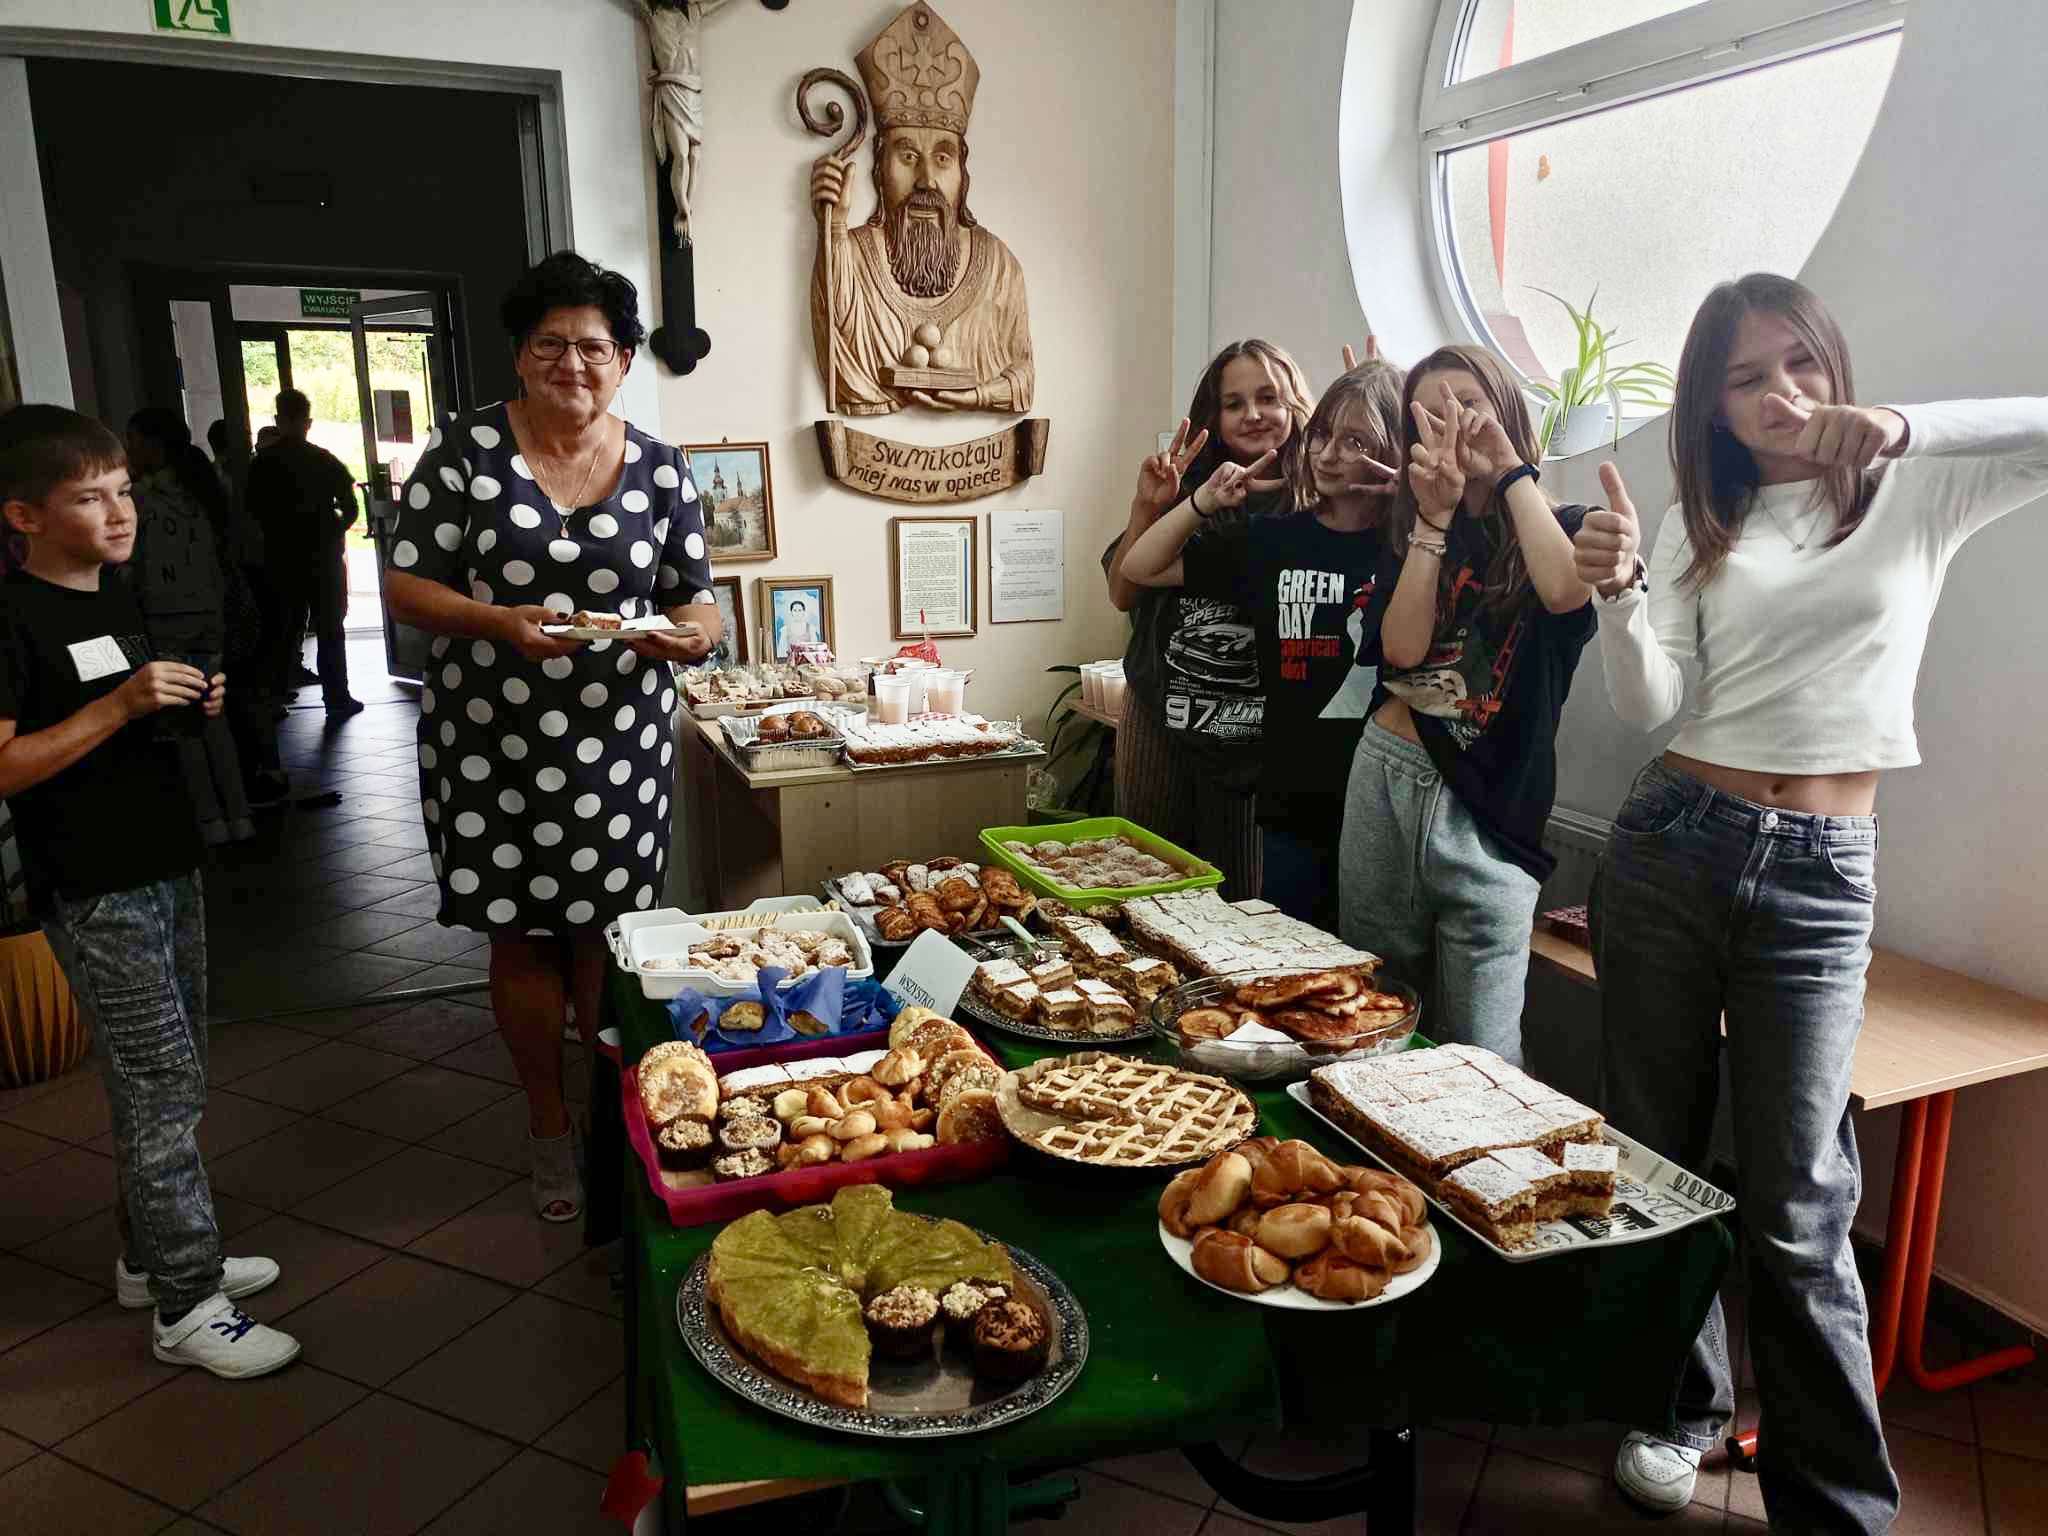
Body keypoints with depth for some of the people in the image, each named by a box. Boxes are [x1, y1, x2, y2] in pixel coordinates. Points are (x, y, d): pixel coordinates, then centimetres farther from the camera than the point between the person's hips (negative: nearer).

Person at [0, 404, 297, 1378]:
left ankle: (152, 1256, 32)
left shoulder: (116, 594, 11)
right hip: (94, 893, -9)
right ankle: (187, 1307, 7)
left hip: (164, 867, 9)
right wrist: (119, 706, -25)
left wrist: (190, 705, 4)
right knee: (163, 1086, -4)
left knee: (160, 1079, 17)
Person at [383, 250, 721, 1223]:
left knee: (604, 932, 8)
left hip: (620, 744, 1)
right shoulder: (467, 452, -3)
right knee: (523, 937, 7)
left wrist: (690, 629, -16)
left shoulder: (659, 471, 4)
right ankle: (549, 1126, 27)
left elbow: (698, 602, 8)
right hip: (492, 743, -1)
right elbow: (404, 587, -3)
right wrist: (500, 621, -21)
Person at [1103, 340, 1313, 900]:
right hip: (1162, 722, 3)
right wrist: (1146, 509, -11)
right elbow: (1123, 595, 3)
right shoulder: (1189, 490, 2)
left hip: (1256, 739, -2)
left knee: (1243, 896, 9)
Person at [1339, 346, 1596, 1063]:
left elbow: (1566, 590, -22)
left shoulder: (1562, 528, 4)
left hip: (1489, 810, -3)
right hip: (1386, 777, 4)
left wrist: (1510, 467, -11)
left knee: (1481, 1057, -3)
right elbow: (1402, 648, -6)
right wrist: (1435, 516, -10)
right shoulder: (1409, 536, 12)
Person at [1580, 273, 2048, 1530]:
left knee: (1797, 1205, -4)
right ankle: (1679, 1405, 32)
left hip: (1819, 874, -3)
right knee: (1654, 1155, 11)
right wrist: (1621, 591, -20)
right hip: (1671, 845, 3)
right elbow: (1647, 707, -3)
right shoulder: (1703, 528, 9)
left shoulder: (1922, 495, 3)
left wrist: (1907, 426, -23)